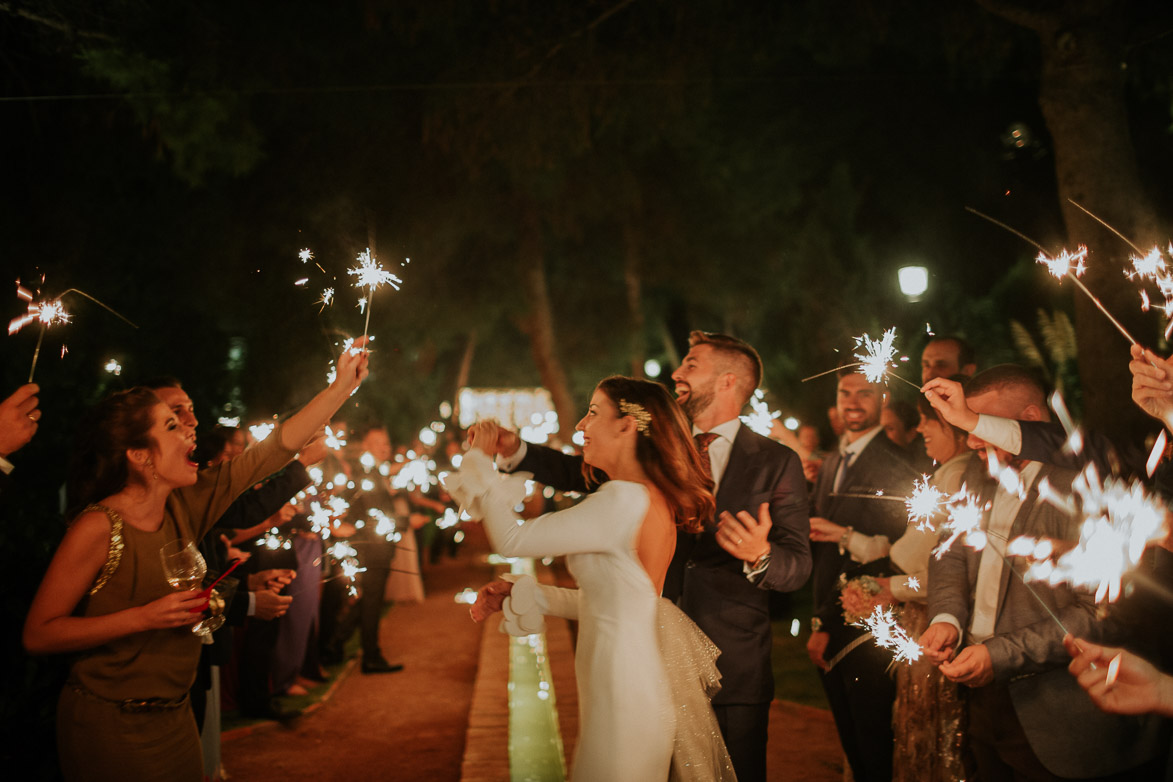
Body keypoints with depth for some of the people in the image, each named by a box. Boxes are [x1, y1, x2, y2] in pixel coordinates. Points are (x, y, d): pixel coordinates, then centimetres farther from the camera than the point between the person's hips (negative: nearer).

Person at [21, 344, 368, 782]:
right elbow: (37, 635, -19)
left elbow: (277, 449, 2)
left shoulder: (185, 506, -1)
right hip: (109, 725, -7)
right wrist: (144, 617, -26)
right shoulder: (99, 526, -20)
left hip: (174, 717, 7)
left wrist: (344, 385, 0)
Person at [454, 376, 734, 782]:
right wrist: (517, 595, 15)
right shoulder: (654, 499, 8)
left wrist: (479, 462, -3)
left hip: (624, 684, -9)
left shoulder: (626, 500, -21)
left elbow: (512, 539, -17)